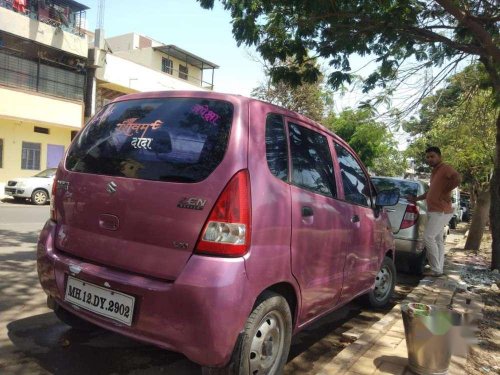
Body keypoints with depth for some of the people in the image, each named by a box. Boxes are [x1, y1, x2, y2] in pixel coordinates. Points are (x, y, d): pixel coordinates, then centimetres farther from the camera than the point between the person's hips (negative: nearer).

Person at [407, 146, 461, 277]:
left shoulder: (445, 168, -12)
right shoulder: (435, 171, 18)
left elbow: (457, 178, -32)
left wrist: (445, 192, -22)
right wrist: (416, 199, 25)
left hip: (440, 211, -10)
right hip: (435, 211, 10)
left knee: (428, 237, -12)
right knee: (437, 239, 11)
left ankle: (436, 269, -6)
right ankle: (439, 269, 17)